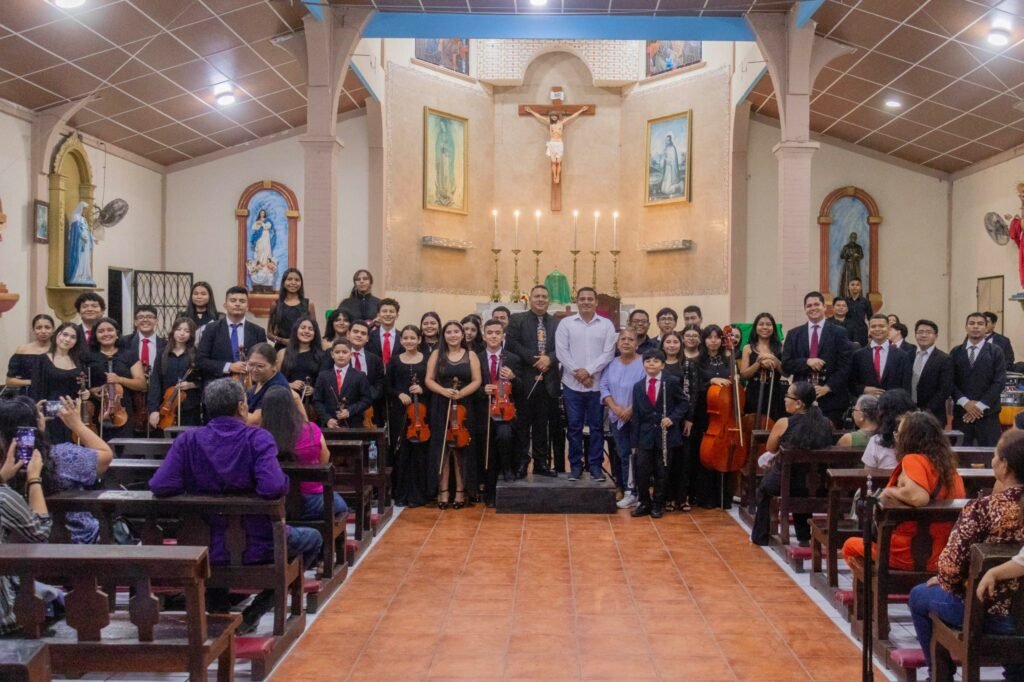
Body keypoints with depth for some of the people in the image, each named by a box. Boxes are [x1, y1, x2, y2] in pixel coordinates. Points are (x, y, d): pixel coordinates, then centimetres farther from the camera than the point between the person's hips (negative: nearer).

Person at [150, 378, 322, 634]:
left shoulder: (188, 440, -8)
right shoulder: (258, 439, -17)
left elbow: (160, 486, -16)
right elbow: (273, 487, -31)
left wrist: (197, 484, 2)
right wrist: (286, 483, -8)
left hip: (205, 549, 5)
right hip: (256, 548, -4)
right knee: (313, 539, 24)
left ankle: (216, 601, 25)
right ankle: (256, 610, 10)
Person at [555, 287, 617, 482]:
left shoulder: (607, 325, 3)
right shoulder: (566, 323, 3)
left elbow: (608, 353, -3)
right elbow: (561, 351, -3)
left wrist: (588, 371, -13)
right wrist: (578, 372, -12)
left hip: (598, 384, 0)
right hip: (572, 384, 0)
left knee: (597, 426, 5)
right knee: (574, 426, 5)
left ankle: (595, 465, 13)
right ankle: (575, 465, 14)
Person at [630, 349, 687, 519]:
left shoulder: (672, 382, -3)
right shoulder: (638, 386, 7)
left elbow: (683, 403, 2)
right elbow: (636, 416, 7)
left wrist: (673, 418, -15)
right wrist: (634, 441, 4)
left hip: (665, 434, -2)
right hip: (645, 435, 2)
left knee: (661, 472, 6)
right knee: (642, 471, -2)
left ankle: (658, 504, 20)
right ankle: (644, 503, 15)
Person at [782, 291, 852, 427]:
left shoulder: (838, 334, 4)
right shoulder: (793, 334, 10)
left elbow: (844, 366, -2)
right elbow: (786, 365, 5)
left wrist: (827, 387, -12)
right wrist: (806, 362, -12)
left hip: (831, 398, -2)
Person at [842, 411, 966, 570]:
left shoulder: (913, 460, -19)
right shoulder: (948, 464, 1)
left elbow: (918, 497, -35)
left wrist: (890, 491, -16)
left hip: (910, 556, -7)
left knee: (850, 546, 19)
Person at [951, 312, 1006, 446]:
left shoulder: (996, 352, 4)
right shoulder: (956, 352, 9)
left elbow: (999, 382, -4)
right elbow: (950, 381, 3)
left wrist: (980, 405, -11)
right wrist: (965, 403, -11)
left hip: (987, 413, -1)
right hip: (961, 413, 2)